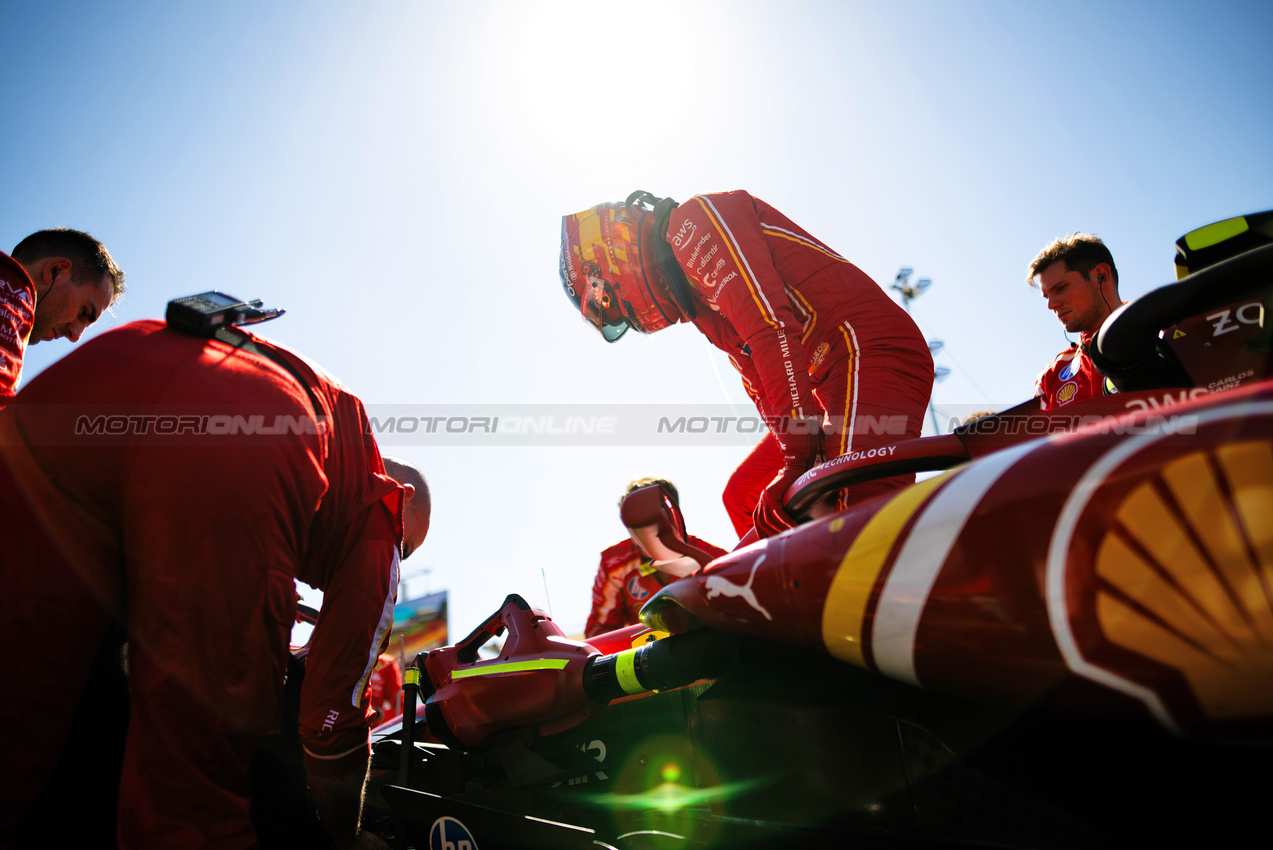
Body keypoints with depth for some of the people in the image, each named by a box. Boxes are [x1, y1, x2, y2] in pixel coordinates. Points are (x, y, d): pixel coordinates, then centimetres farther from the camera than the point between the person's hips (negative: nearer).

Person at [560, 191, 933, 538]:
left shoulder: (694, 218, -4)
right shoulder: (697, 302, 25)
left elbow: (770, 326, -19)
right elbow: (762, 387, 20)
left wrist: (799, 454, -23)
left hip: (870, 351, -10)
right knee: (744, 497, 12)